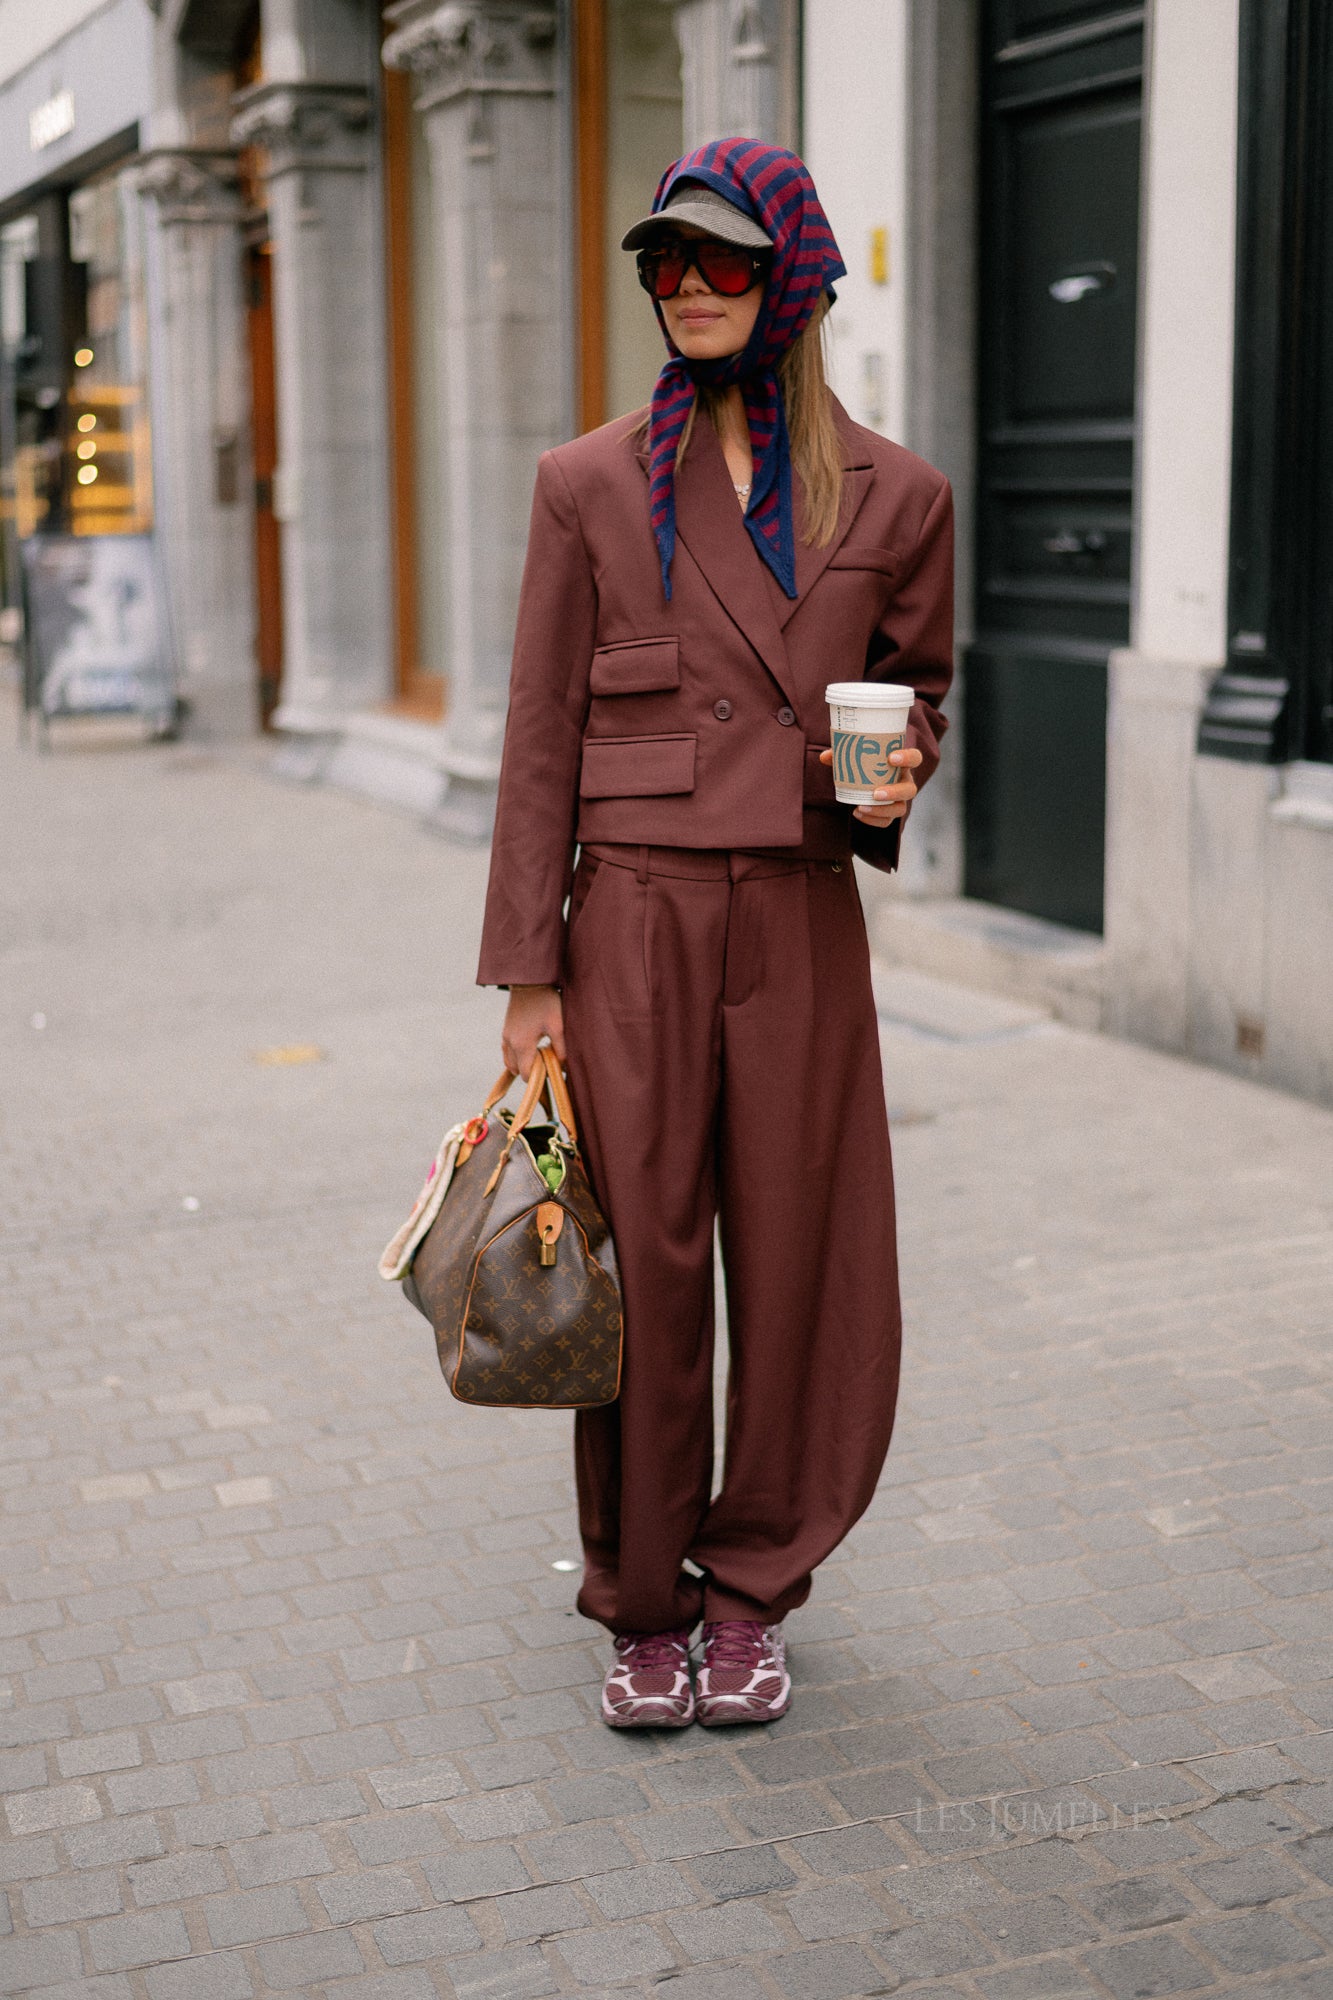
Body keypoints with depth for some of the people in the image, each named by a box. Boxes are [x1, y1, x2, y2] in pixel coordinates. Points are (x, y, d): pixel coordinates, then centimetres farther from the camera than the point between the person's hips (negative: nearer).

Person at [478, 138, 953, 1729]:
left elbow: (917, 690, 19)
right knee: (641, 1269, 3)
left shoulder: (892, 496, 5)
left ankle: (754, 1593, 27)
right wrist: (527, 980, -2)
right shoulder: (591, 485, 3)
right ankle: (644, 1607, 22)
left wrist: (896, 774, -7)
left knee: (805, 1274, 5)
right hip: (632, 925, -1)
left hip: (798, 931, 1)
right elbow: (541, 744, 2)